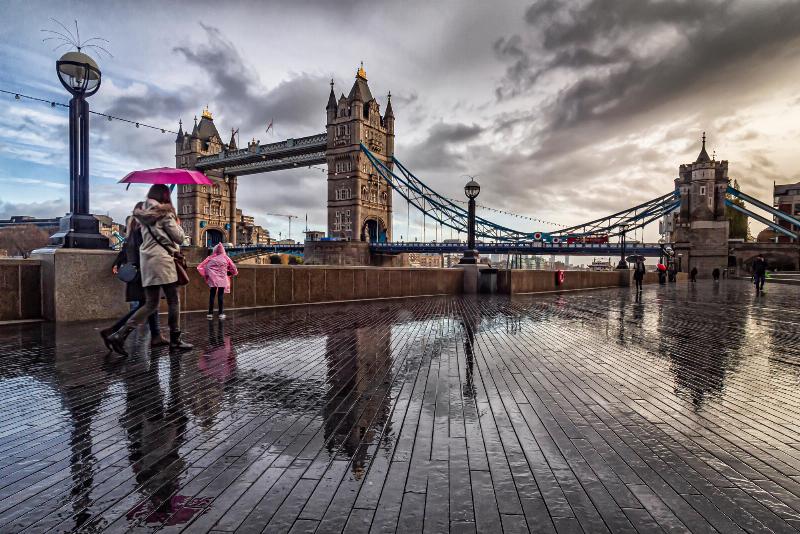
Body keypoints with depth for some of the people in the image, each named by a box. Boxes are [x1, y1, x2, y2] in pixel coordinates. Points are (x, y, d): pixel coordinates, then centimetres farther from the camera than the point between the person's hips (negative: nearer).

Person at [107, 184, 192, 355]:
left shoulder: (144, 214, 18)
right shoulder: (165, 212, -4)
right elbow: (179, 238, -3)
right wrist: (177, 224, 14)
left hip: (147, 260, 7)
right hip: (161, 259, -7)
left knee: (150, 304, 9)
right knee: (173, 301, 2)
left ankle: (120, 335, -2)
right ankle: (175, 341, 7)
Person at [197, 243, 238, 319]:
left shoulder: (211, 258, -1)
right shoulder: (225, 258, 1)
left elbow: (201, 267, -4)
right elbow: (233, 268, 5)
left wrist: (206, 275, 7)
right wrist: (229, 273, 20)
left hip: (213, 279, 0)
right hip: (222, 280, 0)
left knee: (212, 295, 6)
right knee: (221, 295, 4)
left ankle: (210, 313, 8)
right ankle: (221, 313, 4)